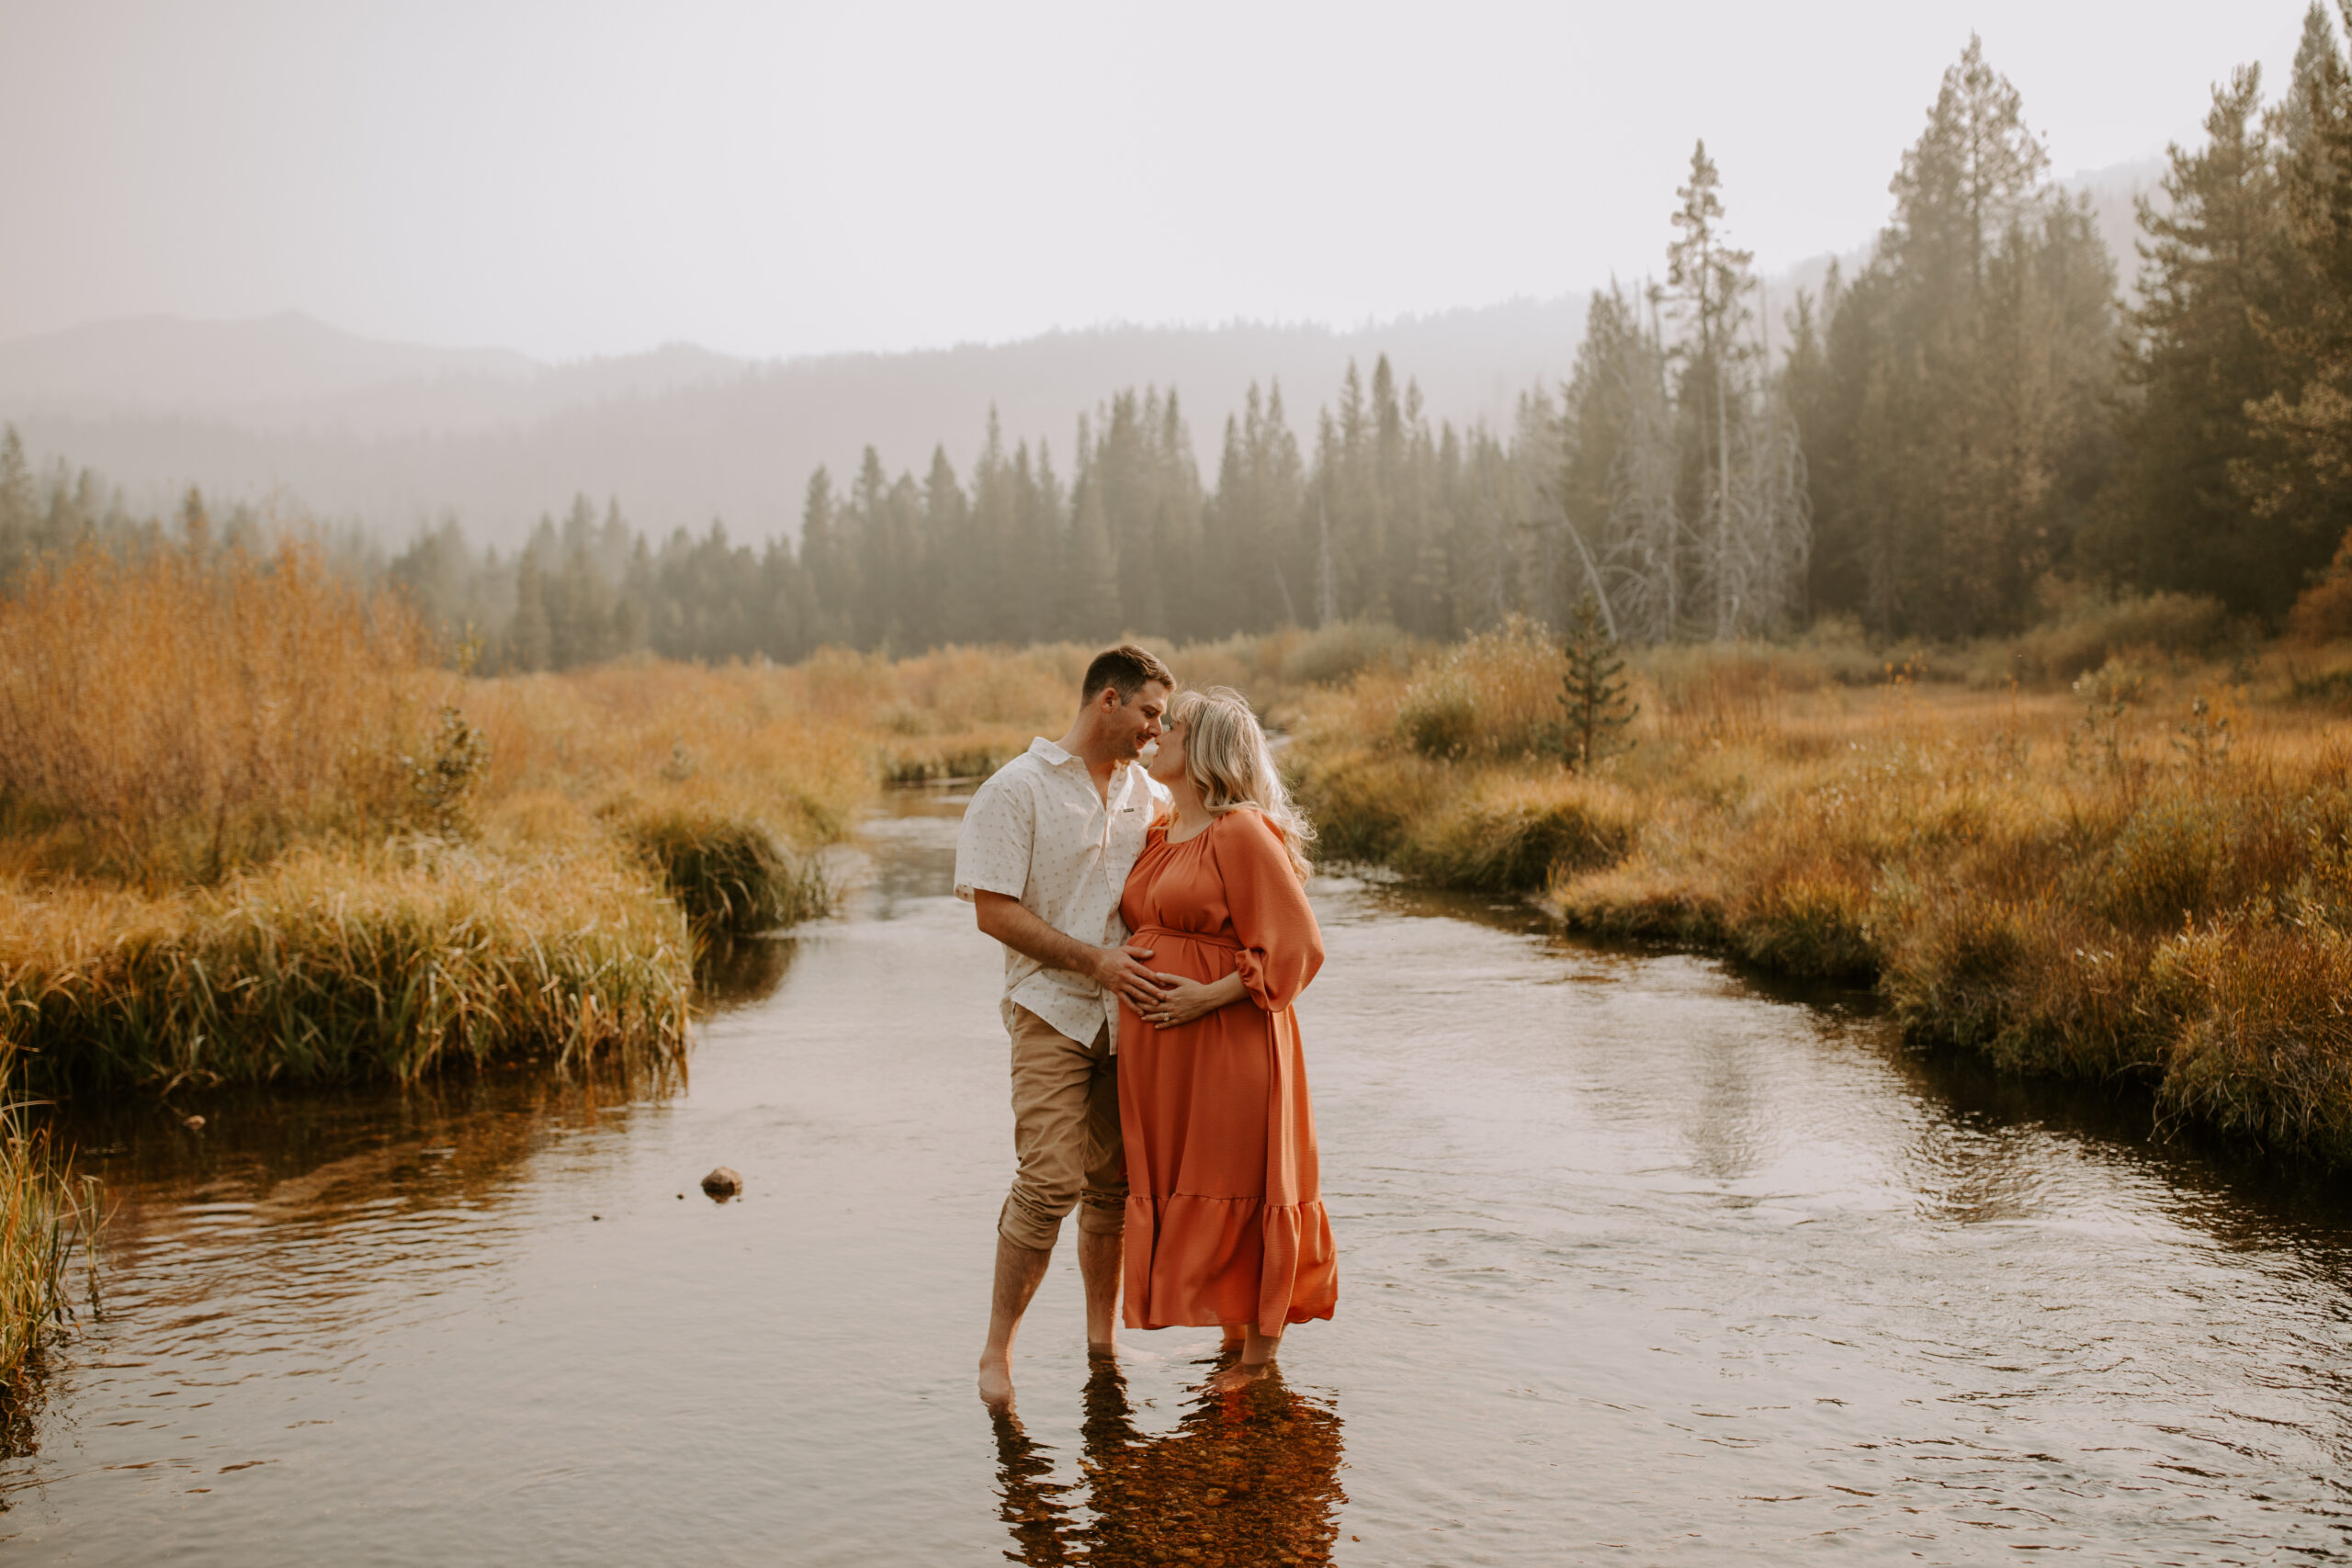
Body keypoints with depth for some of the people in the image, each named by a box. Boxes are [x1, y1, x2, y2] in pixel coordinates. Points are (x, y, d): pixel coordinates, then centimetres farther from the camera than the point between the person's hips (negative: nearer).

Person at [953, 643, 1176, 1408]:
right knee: (1050, 1180, -13)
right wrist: (1095, 960, -17)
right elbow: (995, 911, -12)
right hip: (1052, 1009, -5)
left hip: (1131, 1010, 6)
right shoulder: (1017, 790, -7)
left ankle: (1103, 1337, 24)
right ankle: (997, 1349, 1)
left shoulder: (1149, 795, 12)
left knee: (1116, 1184, 9)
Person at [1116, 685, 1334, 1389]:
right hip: (1158, 1051, 8)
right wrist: (1123, 975, 11)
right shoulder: (1158, 836, 14)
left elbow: (1295, 947, -16)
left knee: (1235, 1192, 0)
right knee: (1179, 1193, 12)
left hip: (1228, 1040, -8)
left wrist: (1208, 996, -20)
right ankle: (1233, 1336, 25)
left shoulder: (1242, 834, -13)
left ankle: (1261, 1353, 12)